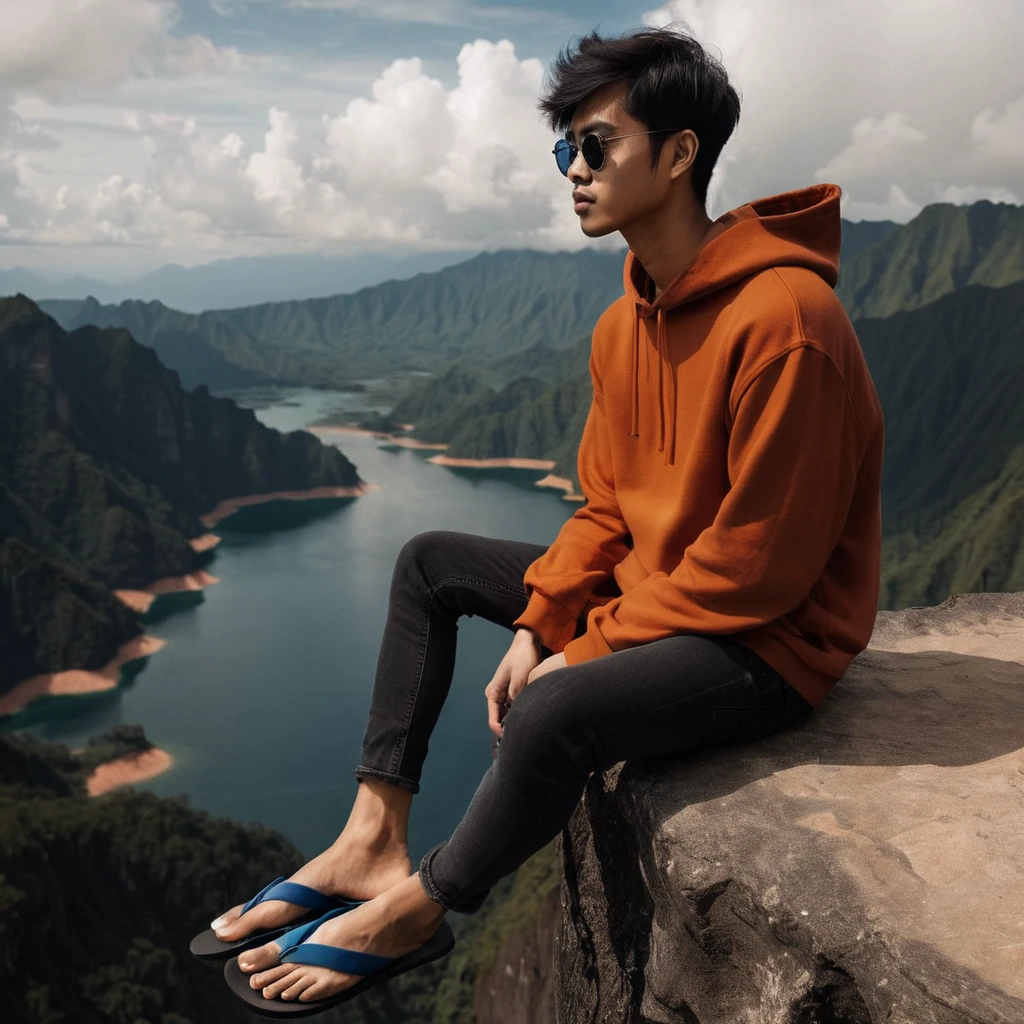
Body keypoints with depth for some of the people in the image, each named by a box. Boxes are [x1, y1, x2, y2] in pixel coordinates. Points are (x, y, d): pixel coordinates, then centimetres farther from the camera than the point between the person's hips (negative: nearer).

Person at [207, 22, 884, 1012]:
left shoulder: (784, 317, -24)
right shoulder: (623, 324, 4)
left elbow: (759, 565, -24)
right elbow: (605, 508, 8)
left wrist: (586, 649, -18)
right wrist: (535, 625, -5)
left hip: (770, 637, -9)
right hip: (645, 589, 9)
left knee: (554, 714, -35)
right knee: (430, 562, 9)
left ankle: (411, 910, -4)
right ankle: (375, 837, 5)